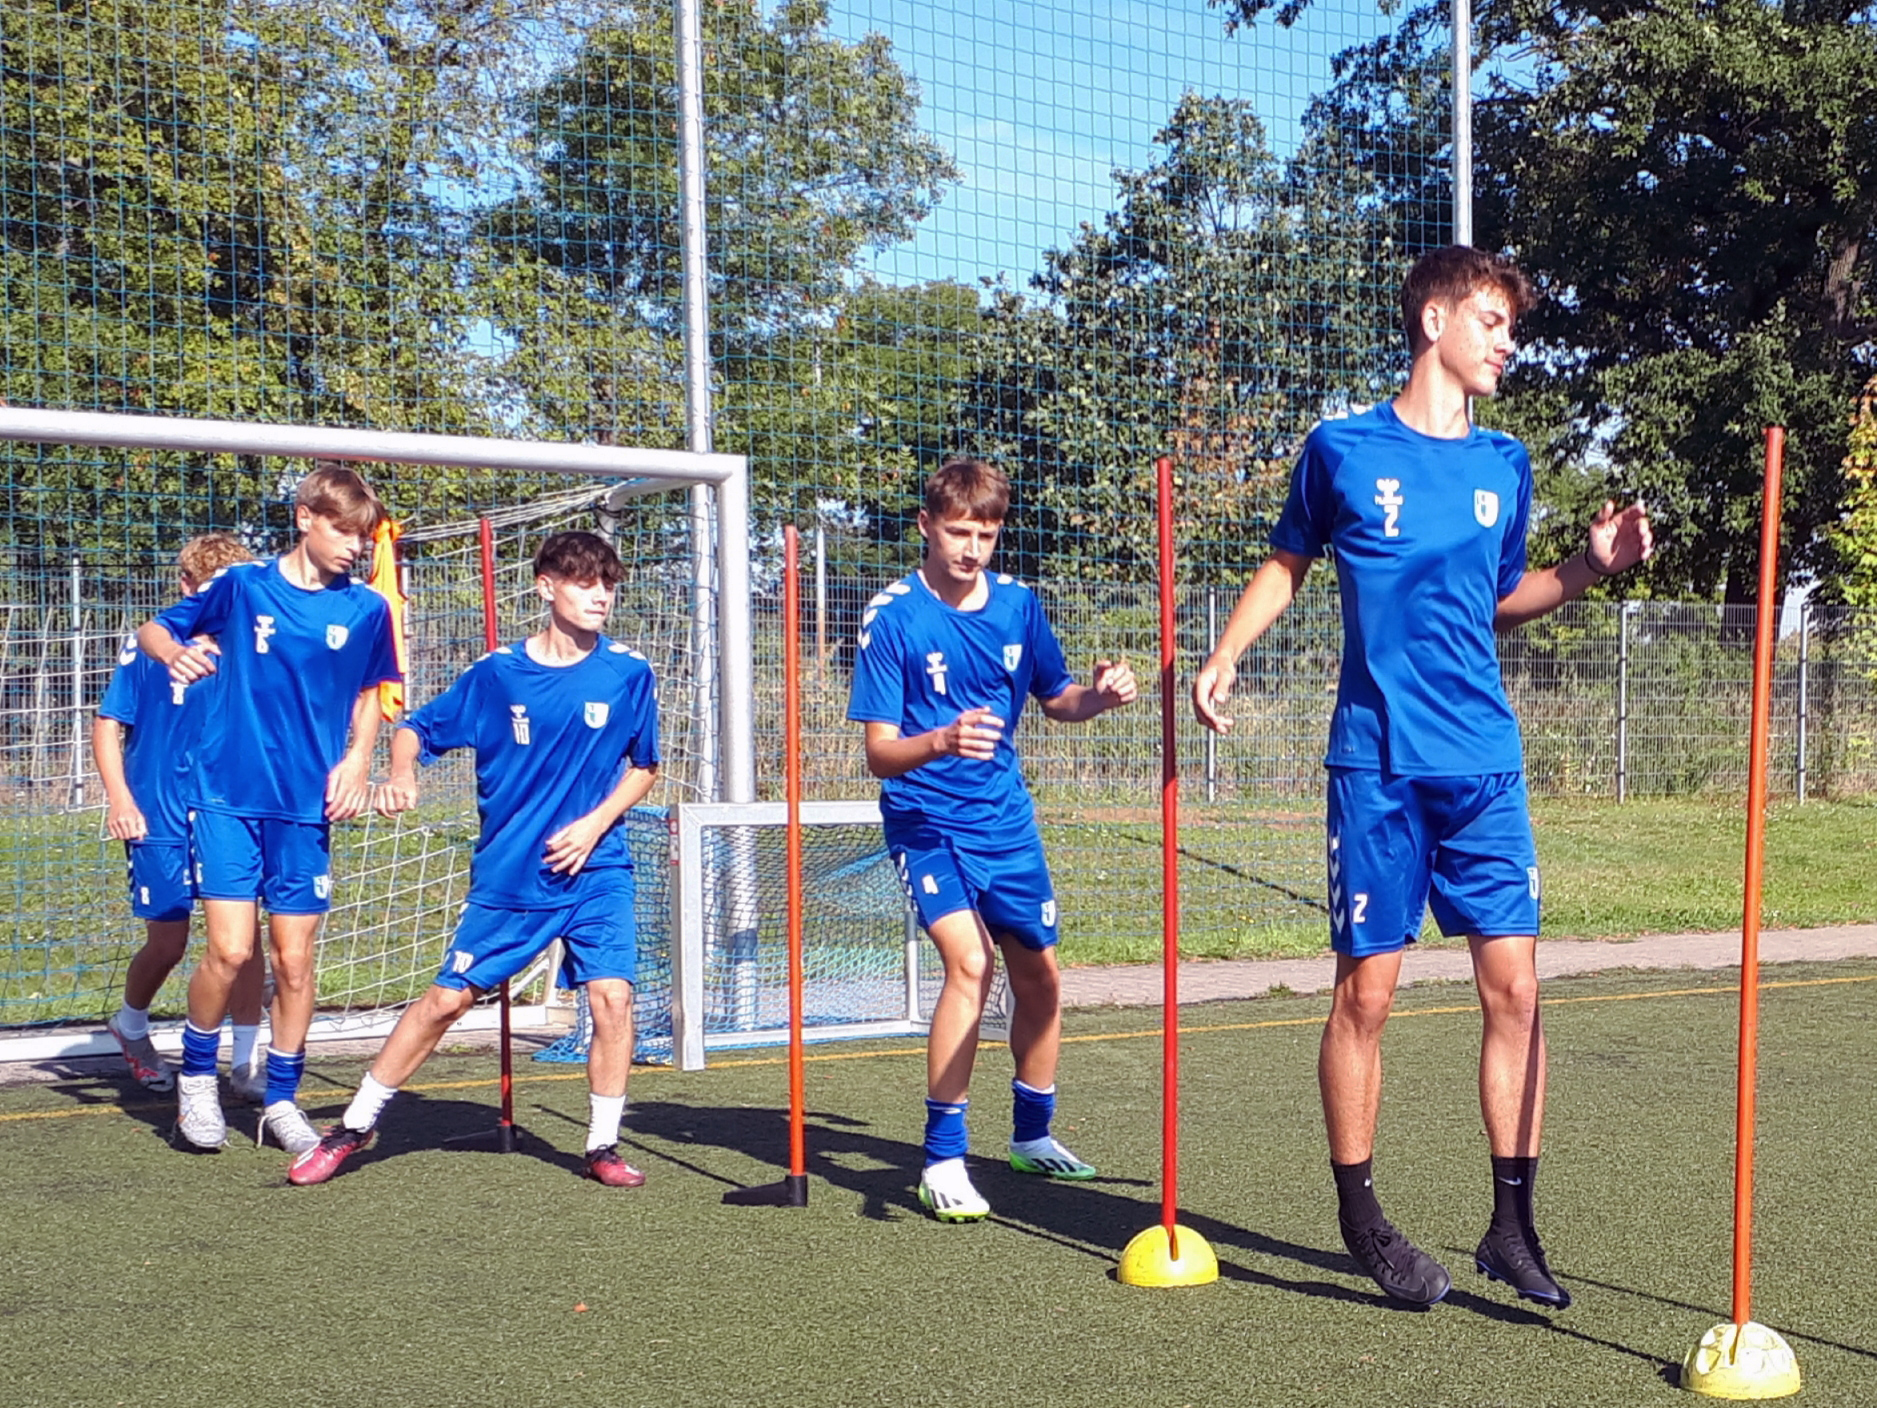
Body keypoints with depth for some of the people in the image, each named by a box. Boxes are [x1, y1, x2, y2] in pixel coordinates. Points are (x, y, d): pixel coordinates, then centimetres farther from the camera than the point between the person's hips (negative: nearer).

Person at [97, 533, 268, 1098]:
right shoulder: (148, 645, -6)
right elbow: (108, 724, -2)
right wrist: (120, 799, -11)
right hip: (162, 821, -3)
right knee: (168, 941, 4)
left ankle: (245, 1064, 6)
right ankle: (130, 1026, 35)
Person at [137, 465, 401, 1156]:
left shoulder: (366, 609, 3)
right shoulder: (242, 586, -1)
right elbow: (153, 629, 9)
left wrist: (357, 759, -1)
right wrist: (176, 653, -14)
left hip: (307, 807, 2)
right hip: (229, 794, -2)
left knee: (294, 958, 5)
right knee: (231, 948, -10)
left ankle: (280, 1098, 22)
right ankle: (196, 1073, 16)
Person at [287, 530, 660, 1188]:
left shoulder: (628, 673, -3)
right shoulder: (497, 672, -3)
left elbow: (642, 767, 7)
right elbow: (416, 727, 6)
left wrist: (594, 824, -8)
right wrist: (401, 772, -15)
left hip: (595, 871, 0)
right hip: (507, 874, 0)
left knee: (611, 995, -13)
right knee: (447, 997, 4)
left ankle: (603, 1146, 5)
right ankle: (353, 1127, 19)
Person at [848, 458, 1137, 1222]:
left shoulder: (1017, 603, 1)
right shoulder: (892, 616, -13)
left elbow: (1055, 699, 15)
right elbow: (879, 754, -17)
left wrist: (1097, 695, -8)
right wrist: (939, 742, -38)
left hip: (1006, 820, 5)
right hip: (927, 821, -5)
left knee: (1040, 977, 11)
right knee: (969, 961, -24)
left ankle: (1031, 1135, 33)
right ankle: (942, 1159, -13)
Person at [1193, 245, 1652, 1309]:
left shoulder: (1506, 465, 12)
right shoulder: (1343, 451, 1)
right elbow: (1286, 566, 14)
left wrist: (1589, 567, 6)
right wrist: (1225, 655, -1)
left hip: (1486, 764, 4)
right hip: (1378, 763, -3)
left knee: (1514, 987, 0)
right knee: (1367, 992, 1)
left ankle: (1513, 1224, 11)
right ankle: (1360, 1216, 18)